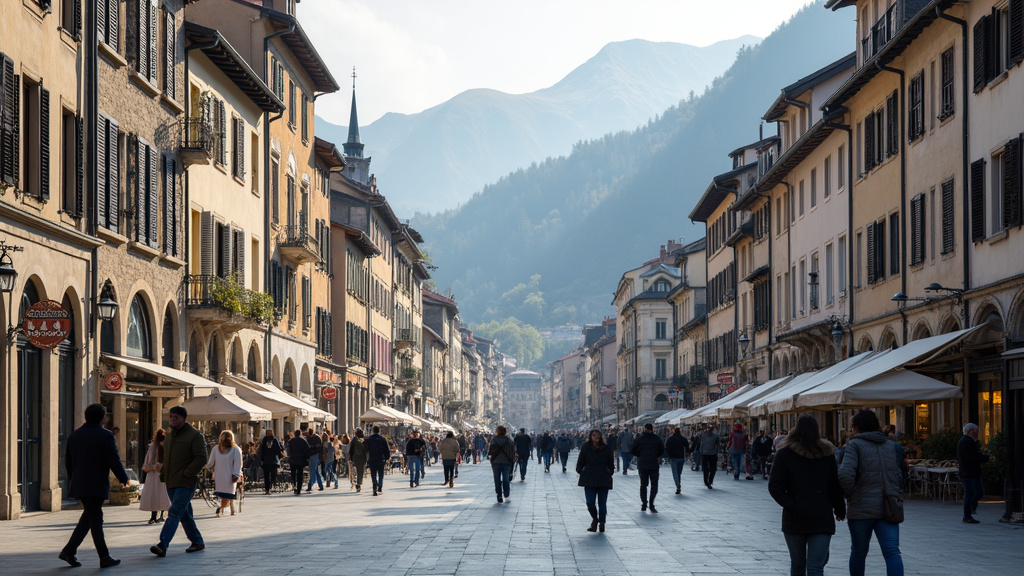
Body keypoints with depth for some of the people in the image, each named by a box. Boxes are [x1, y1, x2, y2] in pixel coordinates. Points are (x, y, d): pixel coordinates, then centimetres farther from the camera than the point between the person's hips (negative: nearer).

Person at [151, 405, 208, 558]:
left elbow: (201, 458, -14)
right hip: (171, 483, 8)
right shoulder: (170, 436, 18)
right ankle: (198, 542, 23)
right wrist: (163, 474, 11)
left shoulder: (195, 436, -7)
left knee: (174, 513, -16)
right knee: (185, 515, 12)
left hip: (185, 483, -8)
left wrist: (186, 474, -19)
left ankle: (162, 545, -24)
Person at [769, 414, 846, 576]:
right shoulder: (827, 453, 4)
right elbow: (835, 486, 6)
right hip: (822, 520, 0)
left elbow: (775, 487, -11)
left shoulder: (785, 454, -2)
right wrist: (840, 510, 16)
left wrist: (791, 506, -9)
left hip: (794, 520, 0)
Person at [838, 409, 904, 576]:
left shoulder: (855, 445, -5)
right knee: (892, 552, -8)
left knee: (858, 553, 14)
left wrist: (851, 495, -4)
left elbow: (845, 475, -18)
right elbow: (898, 476, 14)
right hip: (888, 508, 3)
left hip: (861, 509, -3)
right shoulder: (891, 446, 12)